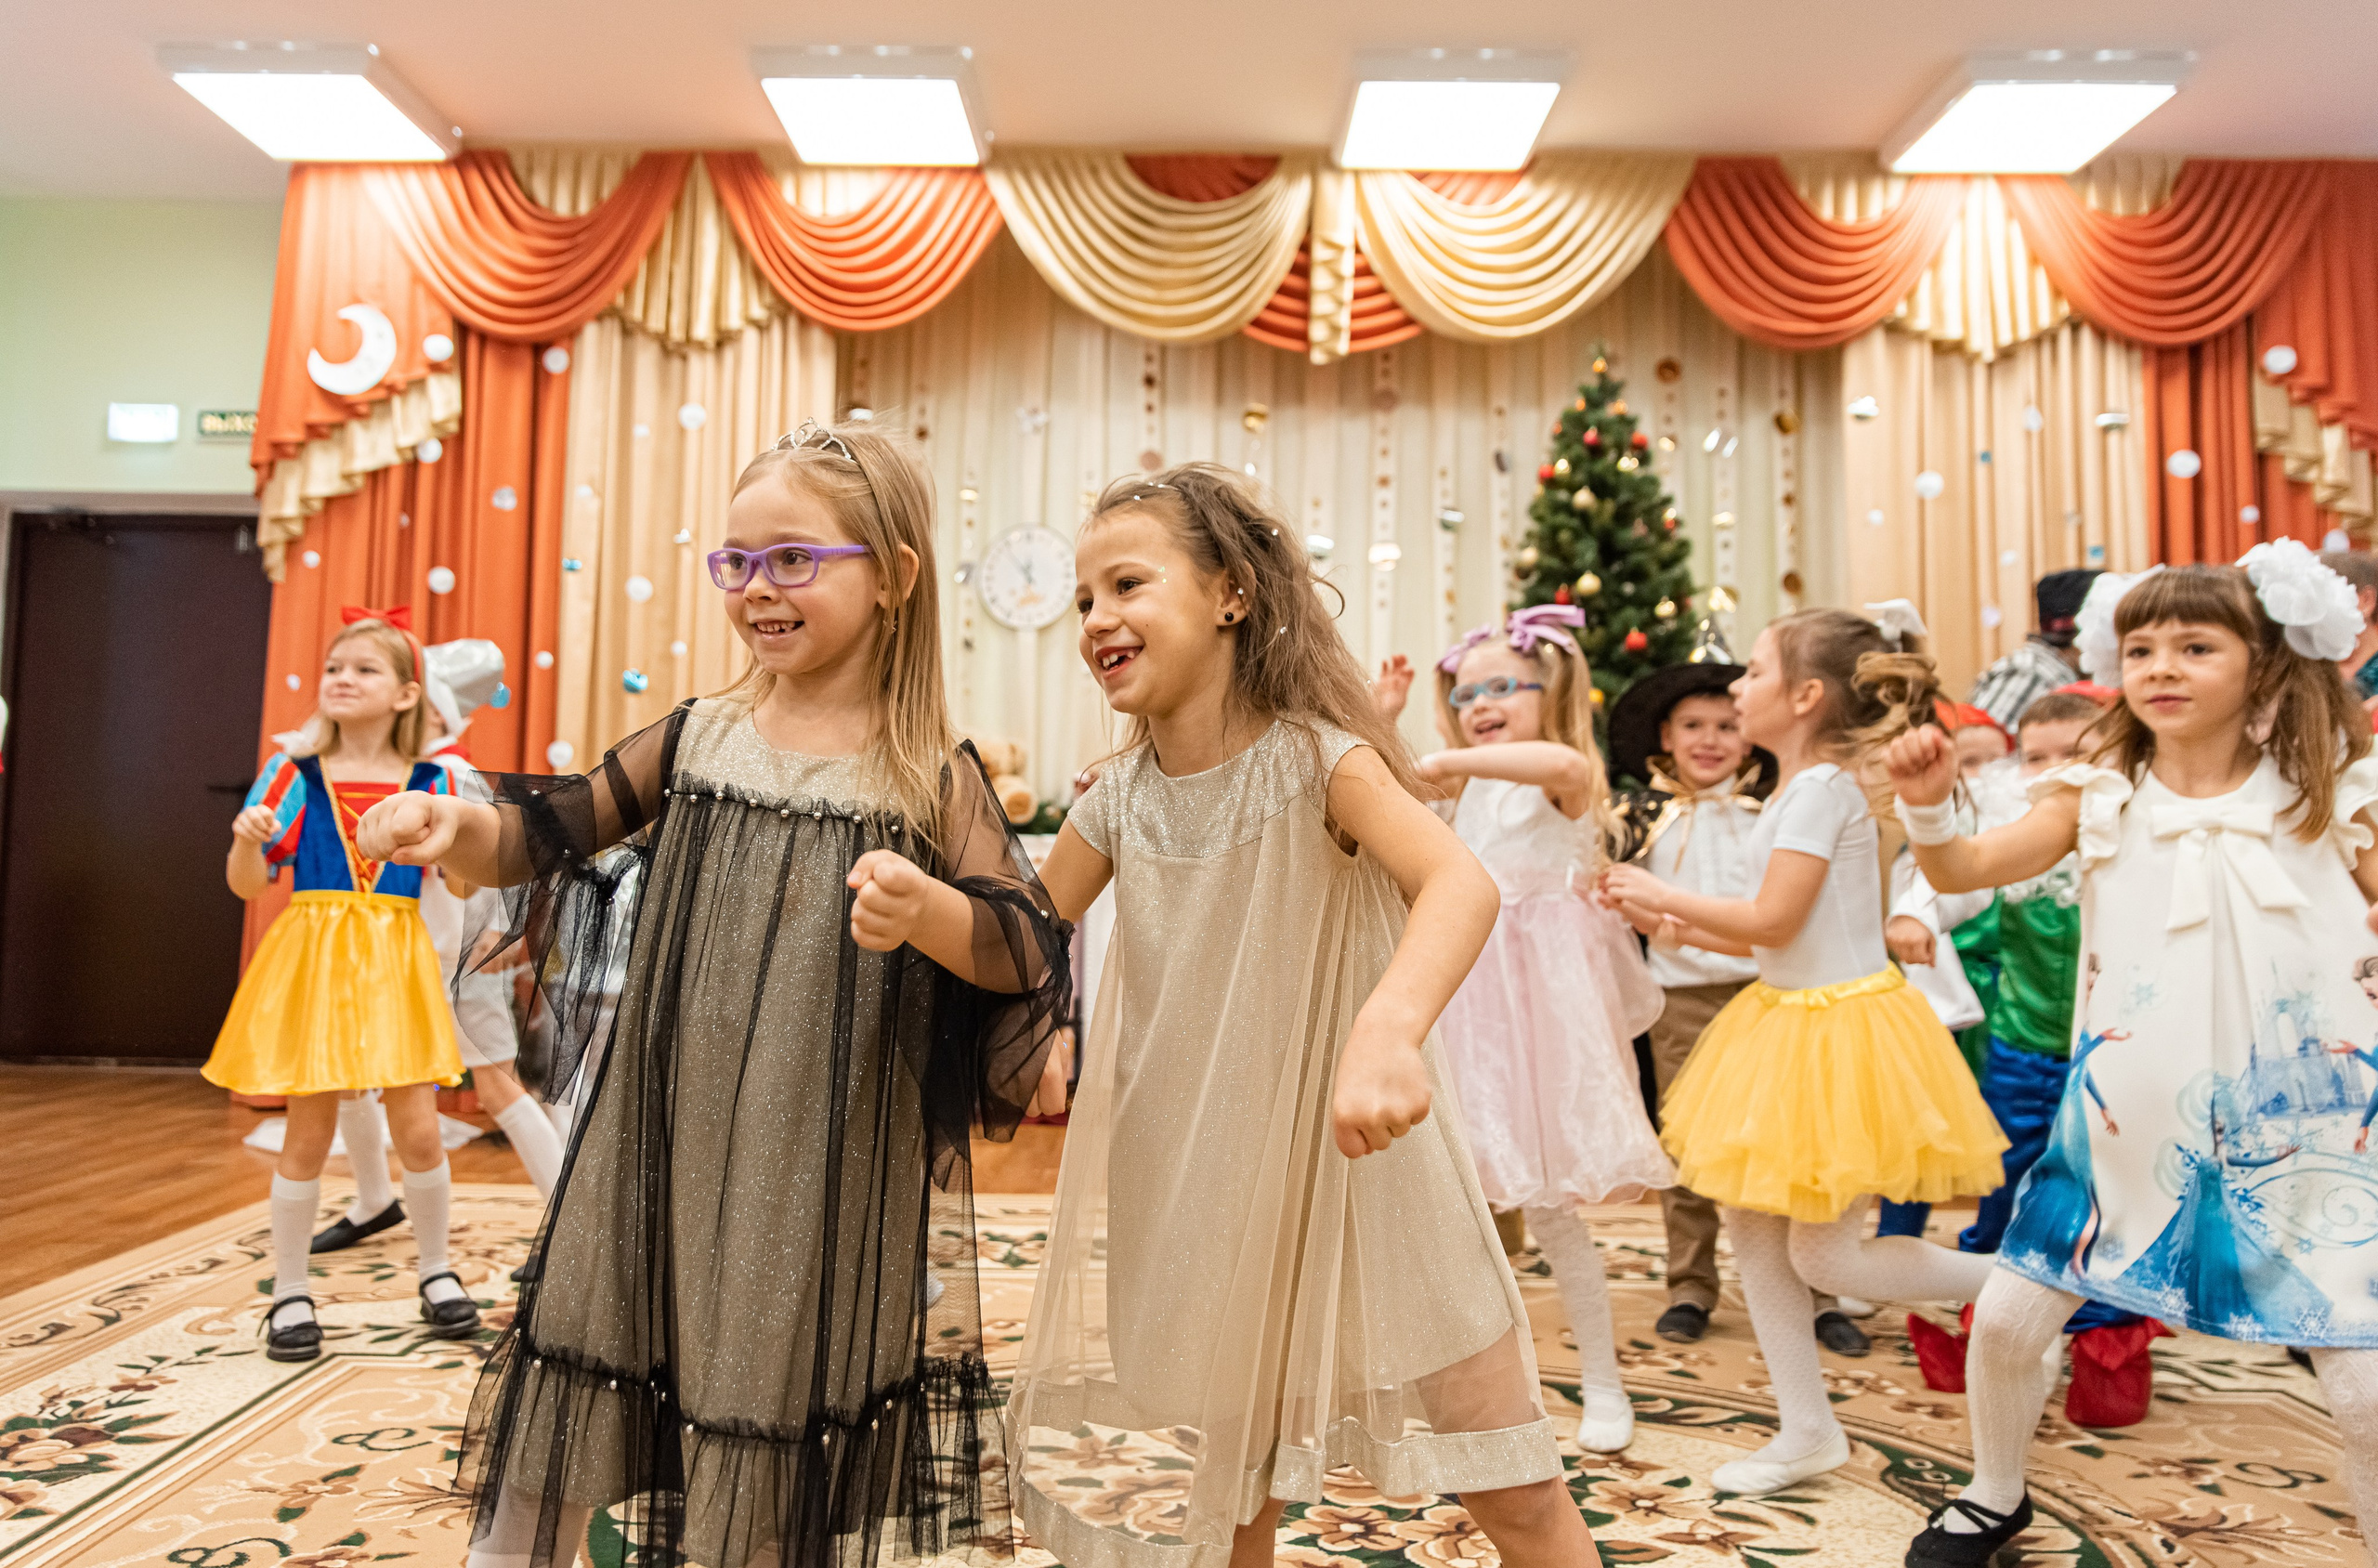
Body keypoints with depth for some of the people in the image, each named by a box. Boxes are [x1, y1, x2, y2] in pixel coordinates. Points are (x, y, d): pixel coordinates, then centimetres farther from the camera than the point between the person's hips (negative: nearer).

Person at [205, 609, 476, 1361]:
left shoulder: (429, 783, 3)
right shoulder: (295, 773, 0)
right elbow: (246, 883, 1)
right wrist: (248, 838, -20)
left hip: (395, 965, 1)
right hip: (312, 962, -1)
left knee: (417, 1129, 2)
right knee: (308, 1135, 5)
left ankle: (435, 1272, 23)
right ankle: (290, 1292, 22)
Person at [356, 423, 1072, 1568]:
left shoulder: (927, 775, -8)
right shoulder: (696, 737, 2)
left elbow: (1027, 948, -11)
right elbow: (547, 836, 9)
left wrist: (927, 910, -31)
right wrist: (454, 828, -11)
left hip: (826, 1183, -3)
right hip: (662, 1152, 3)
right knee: (544, 1466, 15)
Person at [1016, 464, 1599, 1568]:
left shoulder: (1317, 758, -17)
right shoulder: (1120, 799, -1)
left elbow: (1460, 883, -34)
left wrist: (1388, 1030, -52)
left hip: (1363, 1169, -4)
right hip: (1210, 1196, 5)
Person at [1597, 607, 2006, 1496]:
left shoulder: (1822, 786, -18)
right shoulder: (1804, 787, 11)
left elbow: (1775, 920, -21)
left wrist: (1663, 894, -9)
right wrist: (1680, 932, 8)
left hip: (1840, 1023, -10)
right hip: (1792, 1016, 10)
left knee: (1820, 1256, -3)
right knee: (1751, 1227, 11)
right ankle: (1808, 1430, 23)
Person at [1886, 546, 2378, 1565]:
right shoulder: (2101, 800, -2)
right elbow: (1963, 869, -8)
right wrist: (1927, 804, -24)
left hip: (2285, 1137, -1)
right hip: (2125, 1126, 2)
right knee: (2004, 1321, 6)